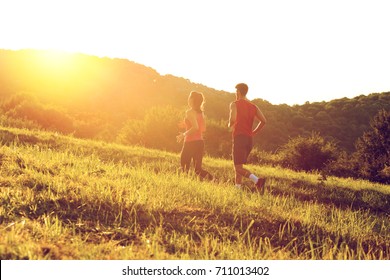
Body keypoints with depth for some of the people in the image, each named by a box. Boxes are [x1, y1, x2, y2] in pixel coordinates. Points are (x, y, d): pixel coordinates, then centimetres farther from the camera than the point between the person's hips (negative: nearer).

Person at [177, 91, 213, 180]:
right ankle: (207, 176, -17)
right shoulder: (201, 113, 11)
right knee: (198, 168, 8)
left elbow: (195, 127, -24)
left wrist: (184, 135, -13)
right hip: (200, 142, 7)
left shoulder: (190, 112, -12)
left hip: (191, 142, -7)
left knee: (184, 167, 4)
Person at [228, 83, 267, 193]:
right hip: (249, 139, 7)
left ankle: (257, 180, -33)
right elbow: (263, 121, 3)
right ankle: (238, 188, 14)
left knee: (238, 168, -11)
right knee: (239, 165, 19)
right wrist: (253, 132, 11)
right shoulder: (253, 106, 14)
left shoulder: (235, 104, -3)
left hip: (239, 138, -7)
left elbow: (233, 118, -20)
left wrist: (230, 125, 2)